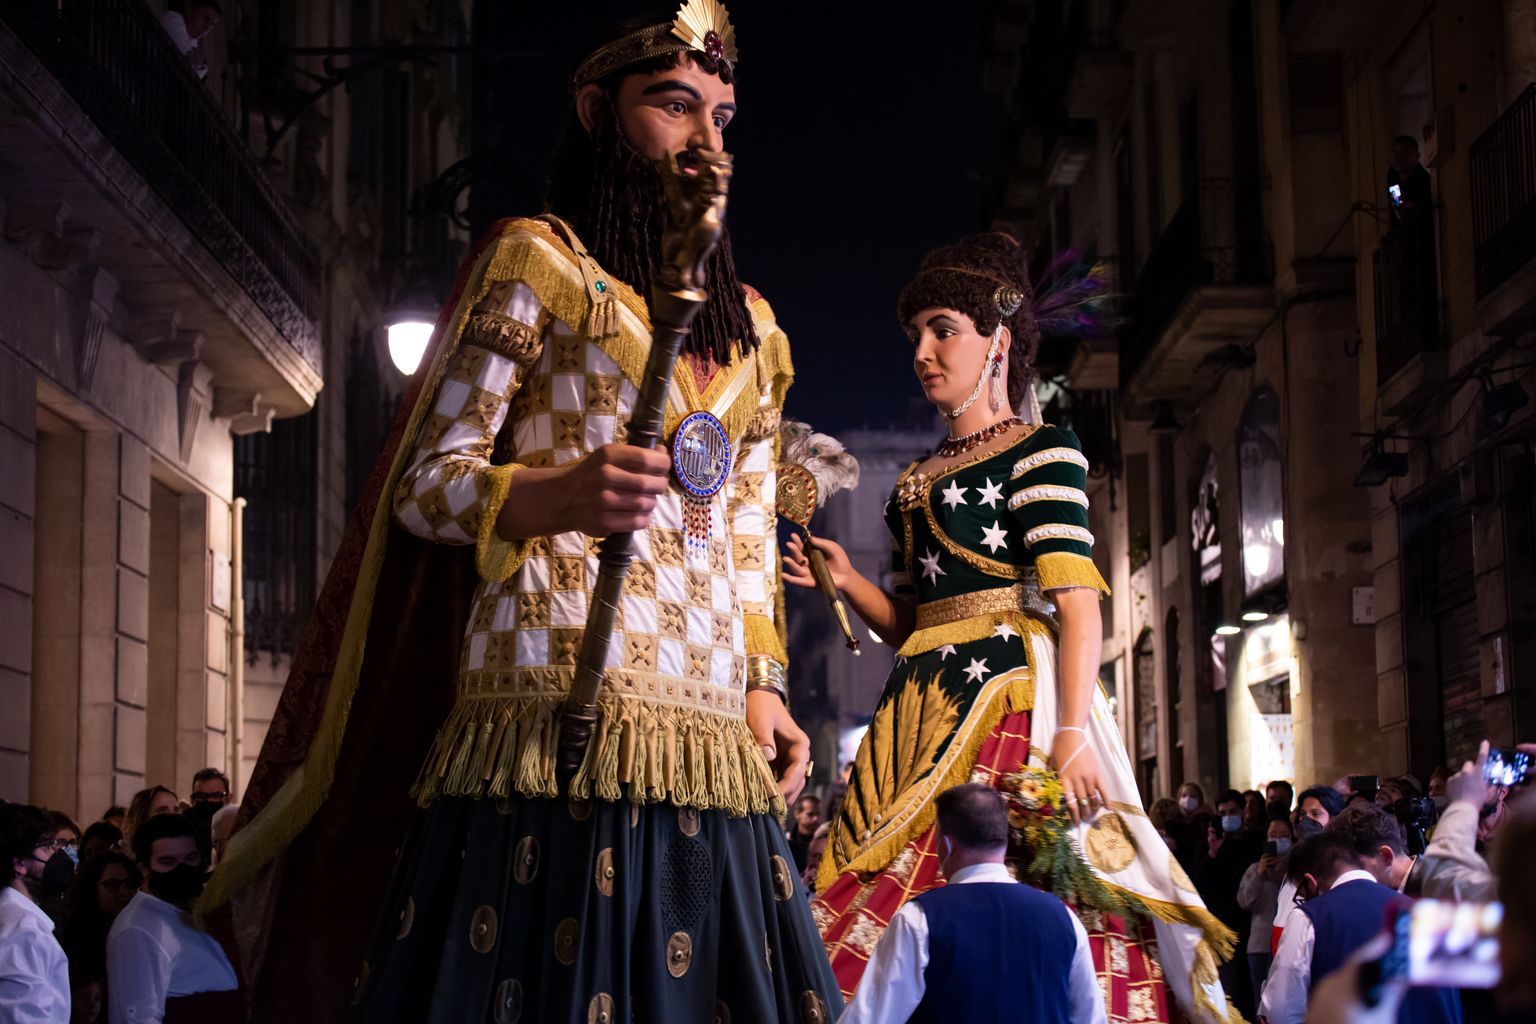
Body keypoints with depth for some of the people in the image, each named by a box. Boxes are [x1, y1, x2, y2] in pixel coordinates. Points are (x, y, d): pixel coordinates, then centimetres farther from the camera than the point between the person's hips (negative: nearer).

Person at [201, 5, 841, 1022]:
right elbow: (426, 483, -1)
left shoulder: (750, 328, 24)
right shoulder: (538, 261, 5)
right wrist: (557, 495, -21)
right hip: (561, 707, -6)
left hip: (706, 737, 6)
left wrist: (763, 683, 11)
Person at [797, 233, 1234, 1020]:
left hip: (1009, 693, -7)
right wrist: (849, 584, 5)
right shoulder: (922, 477, 22)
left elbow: (1077, 607, -10)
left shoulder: (1042, 451, 1)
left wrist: (1072, 732, -21)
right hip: (926, 707, 7)